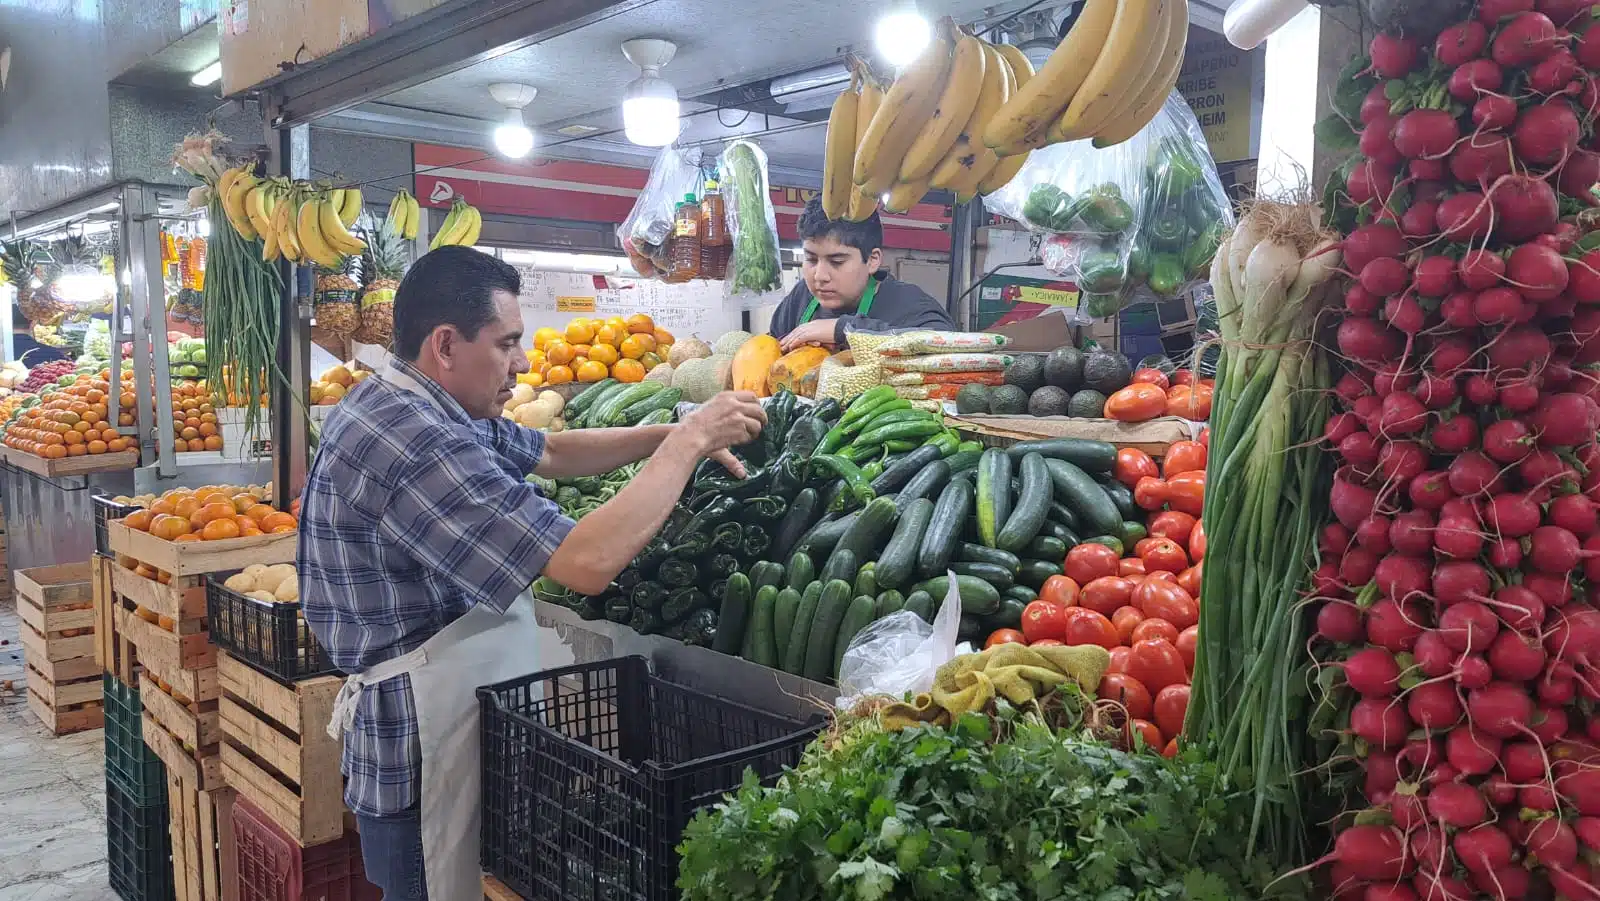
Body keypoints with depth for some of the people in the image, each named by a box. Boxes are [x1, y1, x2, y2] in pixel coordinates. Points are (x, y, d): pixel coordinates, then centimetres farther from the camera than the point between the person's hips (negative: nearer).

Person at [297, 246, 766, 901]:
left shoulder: (407, 407, 5)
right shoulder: (413, 443, -27)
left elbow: (549, 452, 16)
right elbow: (589, 563, -32)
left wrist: (673, 435, 3)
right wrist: (688, 442, -21)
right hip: (425, 754, -10)